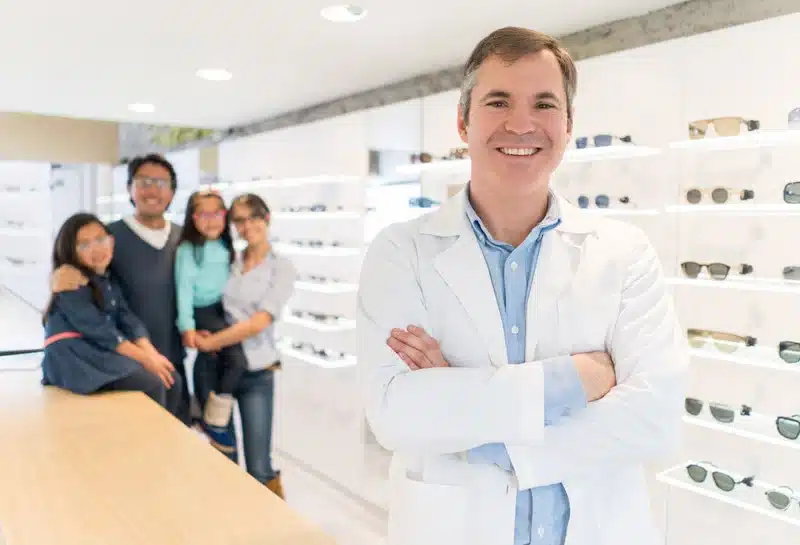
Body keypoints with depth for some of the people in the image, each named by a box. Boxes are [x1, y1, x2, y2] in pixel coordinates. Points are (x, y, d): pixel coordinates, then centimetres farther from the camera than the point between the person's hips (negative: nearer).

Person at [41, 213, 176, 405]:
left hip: (104, 354, 8)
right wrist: (144, 358, -17)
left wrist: (152, 354, -12)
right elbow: (97, 330, -17)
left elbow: (128, 320, 3)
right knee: (151, 384, -19)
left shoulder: (108, 280, 13)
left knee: (169, 377, -5)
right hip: (74, 360, -7)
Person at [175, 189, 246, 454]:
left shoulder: (225, 247, 10)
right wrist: (187, 326, -19)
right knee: (237, 361, -19)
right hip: (202, 312, -8)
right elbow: (184, 287, -15)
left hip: (222, 310, 8)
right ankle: (214, 421, -6)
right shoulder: (188, 249, -11)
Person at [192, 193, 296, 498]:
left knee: (259, 467, -1)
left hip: (256, 373, -3)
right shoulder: (227, 260, 6)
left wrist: (211, 342, -11)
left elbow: (259, 322, -13)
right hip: (212, 366, 3)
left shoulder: (282, 268, -4)